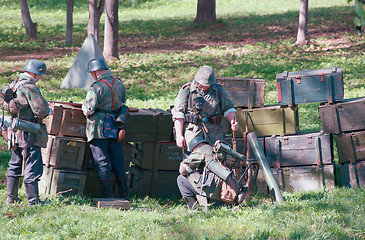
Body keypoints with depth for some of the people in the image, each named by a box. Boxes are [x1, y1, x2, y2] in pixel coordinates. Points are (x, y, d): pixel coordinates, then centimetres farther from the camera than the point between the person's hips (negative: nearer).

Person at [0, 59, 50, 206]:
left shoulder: (14, 84, 10)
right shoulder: (29, 87, -18)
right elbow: (41, 110, -23)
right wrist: (43, 115, -1)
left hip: (15, 132, 9)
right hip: (29, 133, -9)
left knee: (15, 165, 19)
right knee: (32, 169, -5)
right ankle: (33, 202, -4)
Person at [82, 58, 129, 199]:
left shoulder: (97, 87, -14)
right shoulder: (119, 84, 9)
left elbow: (89, 109, -15)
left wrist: (84, 106, 6)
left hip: (99, 129, -6)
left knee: (102, 163, -1)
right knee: (118, 162, 10)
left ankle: (108, 196, -3)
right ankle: (124, 196, 12)